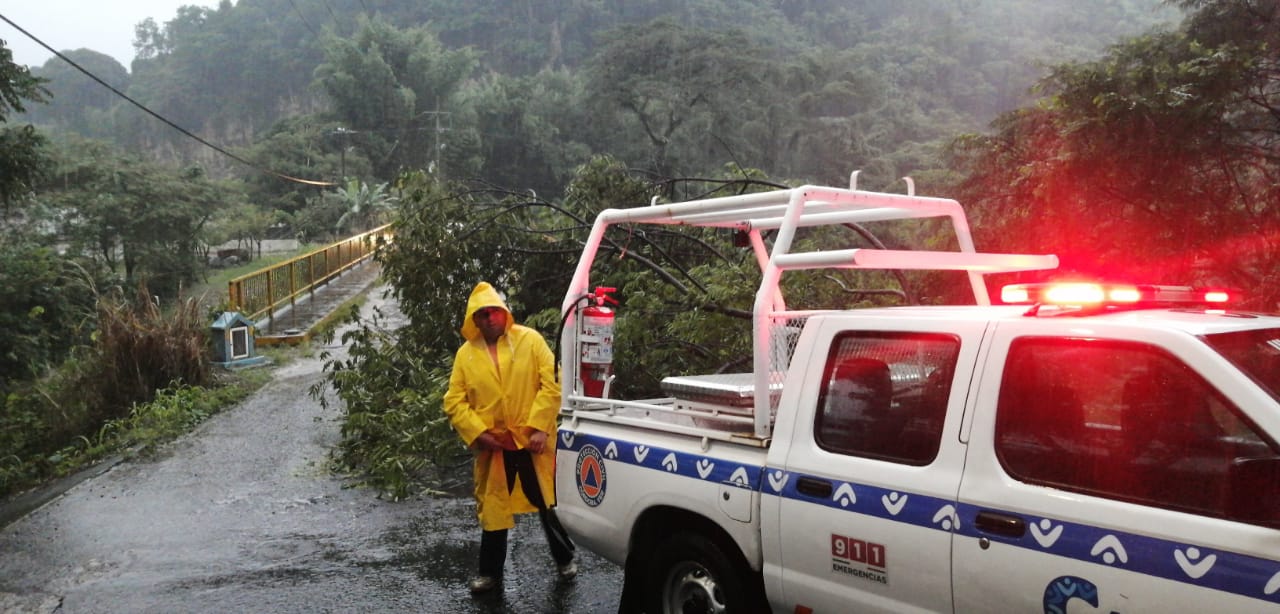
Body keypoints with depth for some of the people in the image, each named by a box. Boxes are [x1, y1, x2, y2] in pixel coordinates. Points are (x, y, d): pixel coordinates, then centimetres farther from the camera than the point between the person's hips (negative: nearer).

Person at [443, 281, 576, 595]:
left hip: (534, 440, -1)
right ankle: (490, 572, 27)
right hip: (492, 445, 2)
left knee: (550, 503, 12)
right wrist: (477, 433, -12)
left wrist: (540, 426, -16)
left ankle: (565, 559, 32)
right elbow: (454, 401, 1)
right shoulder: (466, 354, 2)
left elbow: (552, 383, -9)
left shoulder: (530, 339, -4)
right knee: (492, 508, 12)